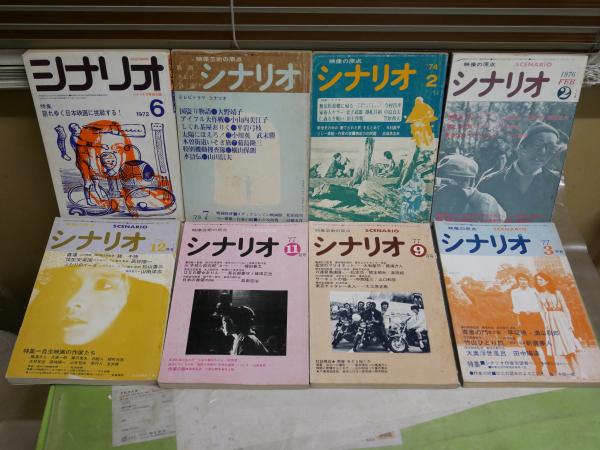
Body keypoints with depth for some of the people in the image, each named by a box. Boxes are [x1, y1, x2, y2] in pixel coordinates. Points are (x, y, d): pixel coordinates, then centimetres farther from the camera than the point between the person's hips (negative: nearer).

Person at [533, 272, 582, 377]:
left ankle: (578, 371, -1)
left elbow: (565, 308, 4)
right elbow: (542, 310, 3)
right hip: (550, 322, 1)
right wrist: (545, 324, -8)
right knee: (562, 348, -1)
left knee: (569, 345, -6)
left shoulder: (557, 293, 6)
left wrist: (570, 323, -3)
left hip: (561, 319, -1)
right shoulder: (540, 295, 8)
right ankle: (573, 371, 3)